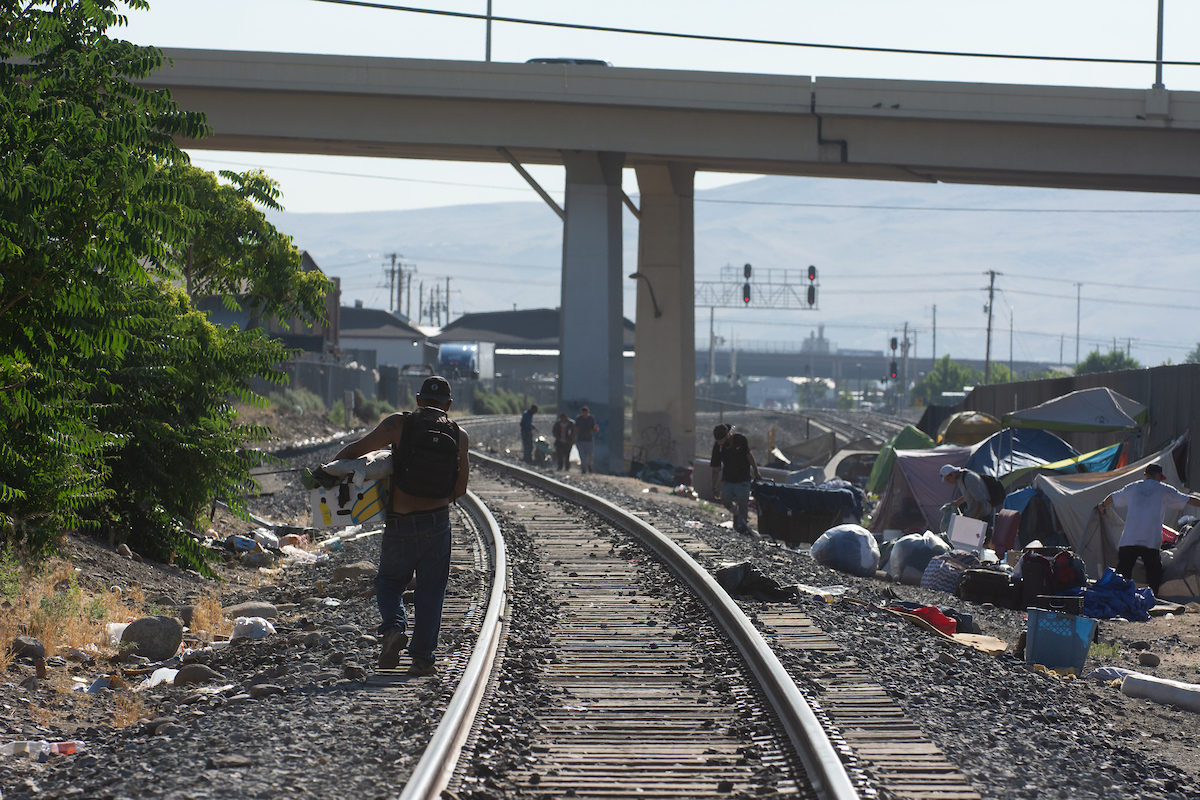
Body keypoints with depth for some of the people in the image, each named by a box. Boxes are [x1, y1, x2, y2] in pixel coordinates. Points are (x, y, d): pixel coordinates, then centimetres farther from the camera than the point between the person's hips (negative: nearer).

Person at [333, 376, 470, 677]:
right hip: (437, 522, 1)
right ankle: (422, 658, 6)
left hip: (399, 524, -1)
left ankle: (394, 627, -8)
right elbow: (460, 489, 6)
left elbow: (355, 450, -5)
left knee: (389, 582, 18)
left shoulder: (399, 424, -4)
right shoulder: (458, 436, 3)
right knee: (431, 590, 11)